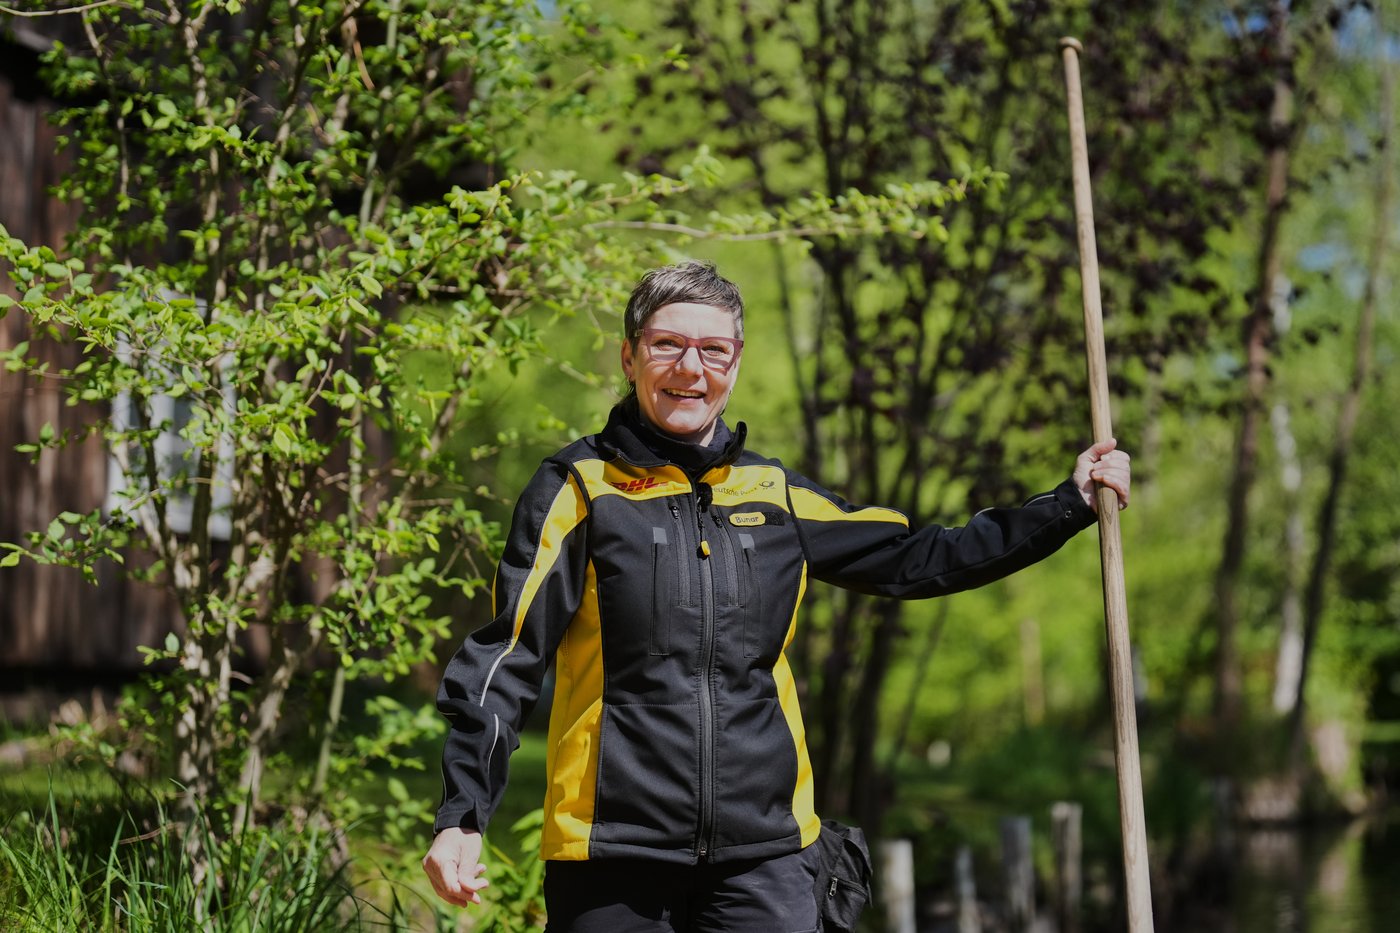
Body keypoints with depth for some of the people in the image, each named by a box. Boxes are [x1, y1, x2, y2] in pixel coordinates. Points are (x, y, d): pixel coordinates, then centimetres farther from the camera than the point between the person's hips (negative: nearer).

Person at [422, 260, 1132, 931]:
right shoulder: (580, 487, 1)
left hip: (763, 854, 3)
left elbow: (915, 560, 21)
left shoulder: (775, 495, 13)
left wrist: (1069, 505, 21)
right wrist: (461, 816, -12)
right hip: (611, 853, -3)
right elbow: (506, 658, -3)